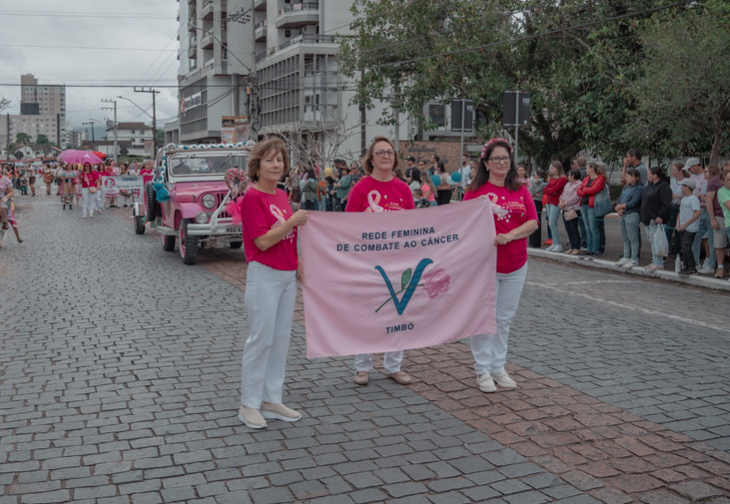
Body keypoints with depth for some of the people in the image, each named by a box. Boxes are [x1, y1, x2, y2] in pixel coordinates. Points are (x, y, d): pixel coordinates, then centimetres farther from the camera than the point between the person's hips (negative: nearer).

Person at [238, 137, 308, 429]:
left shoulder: (282, 196, 12)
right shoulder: (252, 197, -12)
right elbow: (263, 241, -18)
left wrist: (298, 264, 14)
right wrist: (293, 221, -19)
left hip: (288, 275, 8)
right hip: (264, 275, -8)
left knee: (281, 337, 11)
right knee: (261, 338, -3)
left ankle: (272, 400, 20)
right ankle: (249, 405, 9)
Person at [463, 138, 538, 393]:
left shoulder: (521, 191, 7)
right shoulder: (475, 191, -4)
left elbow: (533, 223, 0)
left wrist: (509, 235, -15)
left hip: (515, 266, 4)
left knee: (504, 318, 12)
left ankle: (499, 368, 24)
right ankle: (483, 370, 12)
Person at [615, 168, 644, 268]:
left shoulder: (639, 188, -10)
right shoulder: (625, 188, 14)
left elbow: (633, 203, -17)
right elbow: (619, 200, 10)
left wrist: (620, 206, -10)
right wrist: (619, 209, -8)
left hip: (632, 215, -8)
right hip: (622, 215, 8)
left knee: (633, 238, -2)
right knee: (625, 238, 14)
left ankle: (634, 259, 3)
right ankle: (626, 257, 23)